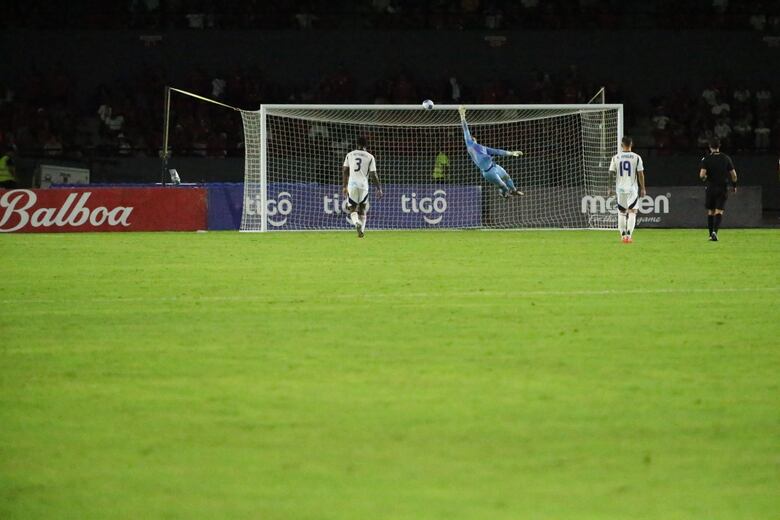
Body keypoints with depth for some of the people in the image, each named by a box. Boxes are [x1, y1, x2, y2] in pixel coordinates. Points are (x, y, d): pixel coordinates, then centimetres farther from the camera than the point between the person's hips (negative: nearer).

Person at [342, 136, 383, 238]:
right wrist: (379, 188, 4)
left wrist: (344, 186, 17)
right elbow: (373, 174, -2)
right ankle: (361, 231, 8)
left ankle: (356, 222, -26)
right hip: (363, 185, -1)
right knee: (362, 209, 14)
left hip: (352, 185, 1)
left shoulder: (350, 155, 8)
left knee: (353, 209, 4)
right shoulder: (370, 157, 2)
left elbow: (344, 171, 9)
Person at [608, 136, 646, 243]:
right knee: (632, 212, 0)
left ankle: (623, 234, 14)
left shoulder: (616, 158, 0)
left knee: (622, 212, 13)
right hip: (632, 189, -2)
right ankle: (629, 234, -14)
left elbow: (611, 173, 0)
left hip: (620, 189, 2)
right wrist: (642, 188, 3)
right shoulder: (636, 157, -4)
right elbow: (640, 174, -4)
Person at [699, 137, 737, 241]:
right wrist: (734, 185, 17)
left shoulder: (706, 159, -6)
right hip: (723, 188, 0)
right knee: (719, 211, -3)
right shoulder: (726, 158, 0)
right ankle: (715, 231, -24)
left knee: (710, 211, 14)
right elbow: (733, 174, 2)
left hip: (710, 188, 0)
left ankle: (711, 234, 15)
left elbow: (702, 174, -15)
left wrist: (704, 178, 8)